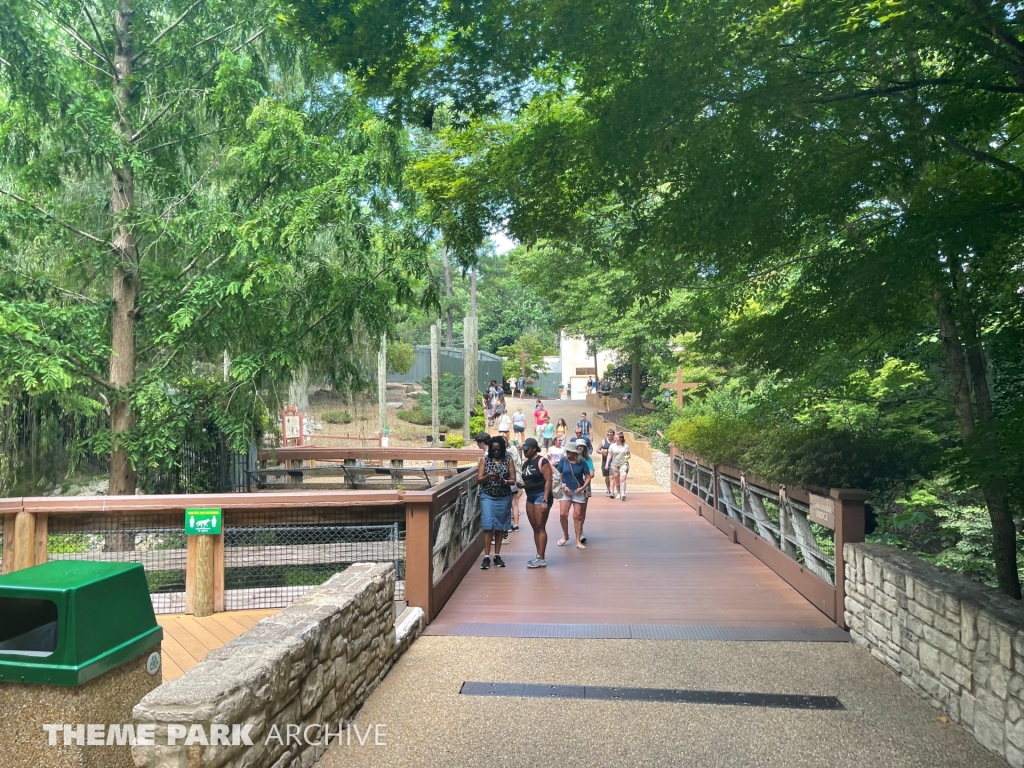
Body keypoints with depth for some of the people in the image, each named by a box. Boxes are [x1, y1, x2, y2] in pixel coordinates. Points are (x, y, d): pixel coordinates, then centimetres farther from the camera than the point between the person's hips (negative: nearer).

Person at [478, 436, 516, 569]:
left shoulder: (508, 460, 0)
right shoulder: (484, 459, -1)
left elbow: (513, 481, -2)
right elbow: (479, 479, -3)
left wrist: (503, 481, -21)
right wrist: (488, 476, -23)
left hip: (504, 498, 1)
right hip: (487, 497, -1)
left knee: (500, 526, 7)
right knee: (488, 525, -8)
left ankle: (497, 555, 16)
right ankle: (486, 557, -5)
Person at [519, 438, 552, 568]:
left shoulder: (542, 461, -11)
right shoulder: (525, 463, 13)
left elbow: (548, 481, -16)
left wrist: (545, 500, -22)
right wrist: (522, 484, 1)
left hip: (541, 496, -8)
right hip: (530, 497, 8)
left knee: (540, 528, -7)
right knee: (535, 528, 9)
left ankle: (541, 559, -5)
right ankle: (538, 556, 14)